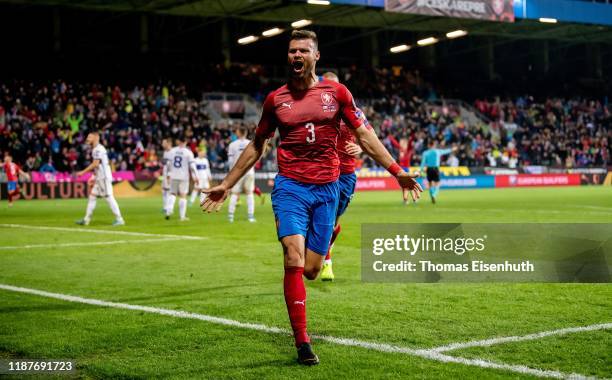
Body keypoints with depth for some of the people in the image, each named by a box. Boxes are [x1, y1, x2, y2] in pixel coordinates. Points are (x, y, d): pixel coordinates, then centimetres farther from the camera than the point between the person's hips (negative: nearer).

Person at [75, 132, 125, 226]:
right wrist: (95, 177, 23)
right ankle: (86, 219, 13)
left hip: (104, 178, -10)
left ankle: (119, 219, -7)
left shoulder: (98, 149, -13)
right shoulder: (95, 149, 17)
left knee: (109, 197, -9)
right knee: (92, 196, 10)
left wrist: (83, 172, -17)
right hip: (99, 179, 10)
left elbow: (95, 164, -21)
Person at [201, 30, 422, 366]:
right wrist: (226, 185, 17)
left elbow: (364, 136, 7)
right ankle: (302, 343, -10)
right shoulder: (275, 99, 7)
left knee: (311, 271, 1)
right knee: (294, 259, -17)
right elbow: (256, 146, 17)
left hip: (326, 189, 1)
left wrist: (397, 171, 0)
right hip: (290, 187, 0)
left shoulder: (336, 92, 5)